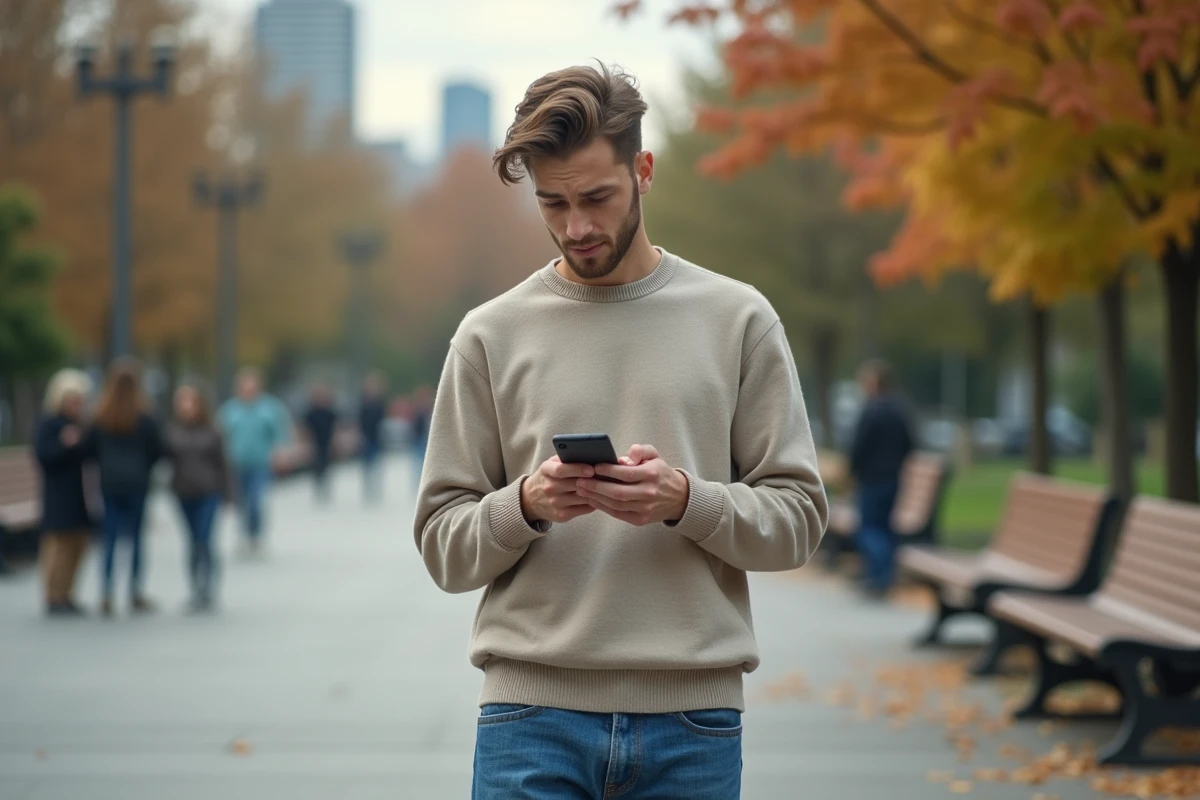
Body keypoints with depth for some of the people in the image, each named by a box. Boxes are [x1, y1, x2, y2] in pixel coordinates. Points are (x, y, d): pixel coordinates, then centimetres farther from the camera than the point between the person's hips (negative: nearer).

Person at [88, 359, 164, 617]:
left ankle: (106, 597, 0)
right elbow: (157, 451, -4)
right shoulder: (144, 420, -9)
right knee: (135, 537, 6)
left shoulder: (100, 419, -2)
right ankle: (136, 595, 10)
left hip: (109, 483, 2)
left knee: (110, 538, 5)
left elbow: (90, 449, 1)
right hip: (137, 483, -2)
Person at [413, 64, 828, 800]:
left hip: (692, 720, 0)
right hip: (532, 719, 0)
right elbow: (444, 546, 6)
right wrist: (526, 504, -15)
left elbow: (798, 518, 3)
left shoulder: (738, 319, 5)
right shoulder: (491, 335, 6)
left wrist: (686, 500, -15)